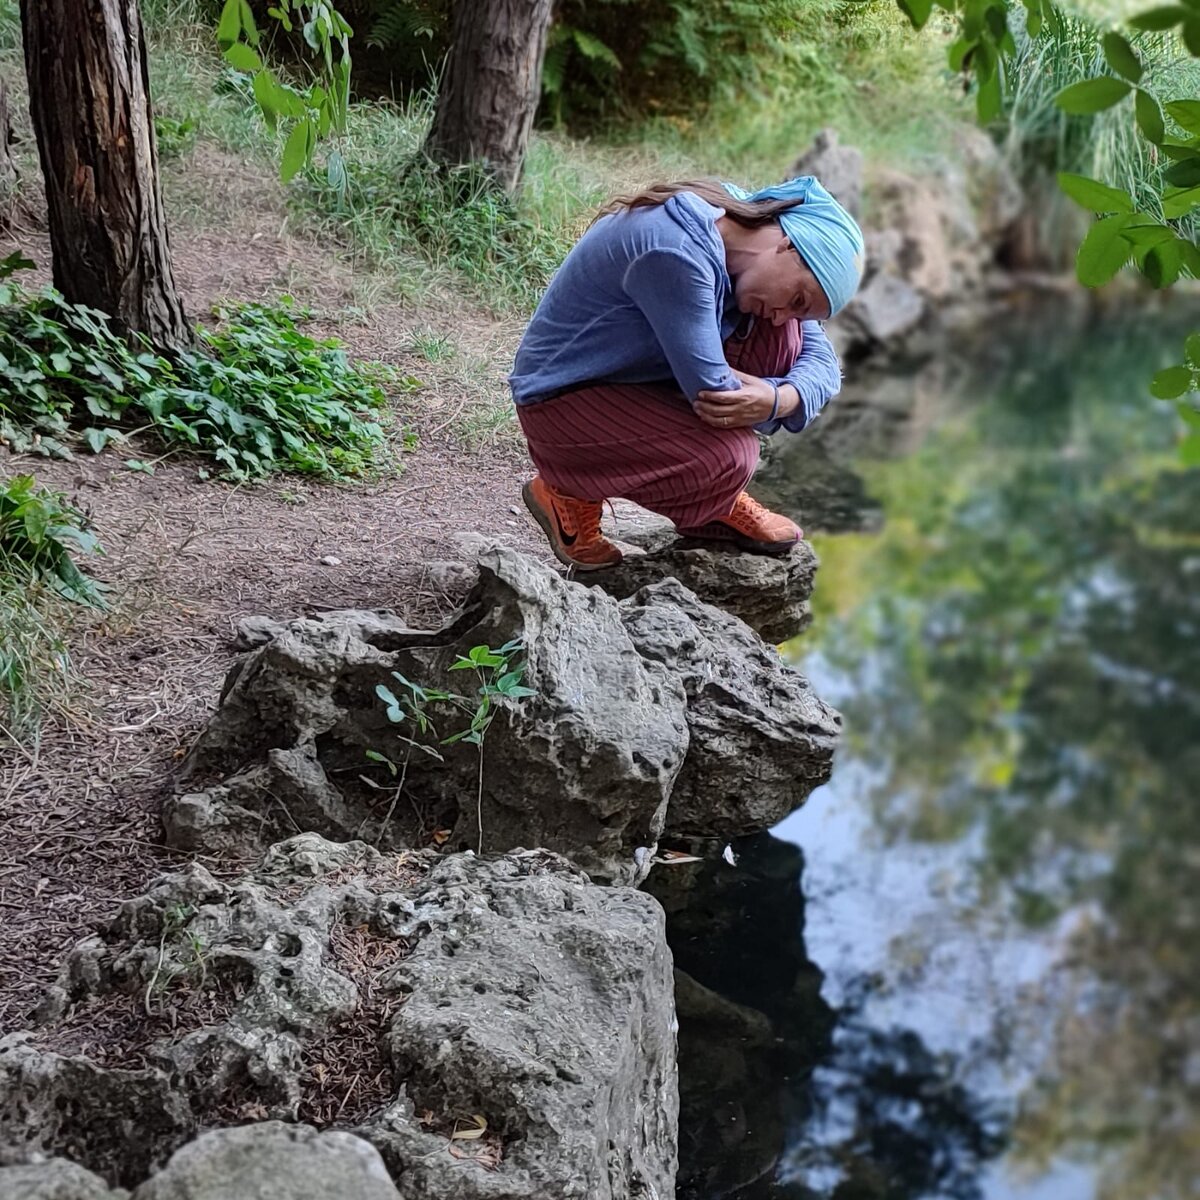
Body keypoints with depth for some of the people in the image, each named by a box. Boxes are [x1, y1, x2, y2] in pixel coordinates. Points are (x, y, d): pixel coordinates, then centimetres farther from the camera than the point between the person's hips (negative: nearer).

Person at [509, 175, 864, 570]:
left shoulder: (741, 216, -3)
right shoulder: (678, 253, -32)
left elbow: (820, 358, -2)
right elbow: (713, 392, -31)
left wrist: (781, 399, -23)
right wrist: (774, 399, -13)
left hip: (645, 381, 8)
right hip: (562, 401, -8)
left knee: (784, 337, -7)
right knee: (728, 457, -29)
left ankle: (719, 500, 5)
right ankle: (574, 496, -3)